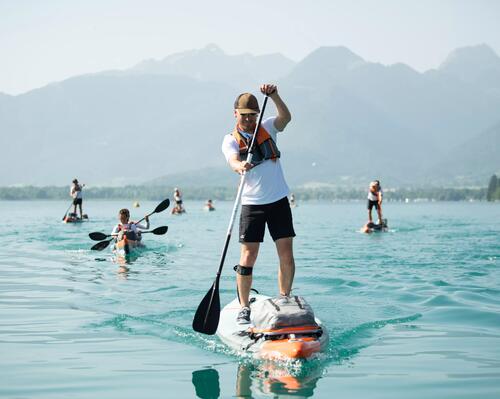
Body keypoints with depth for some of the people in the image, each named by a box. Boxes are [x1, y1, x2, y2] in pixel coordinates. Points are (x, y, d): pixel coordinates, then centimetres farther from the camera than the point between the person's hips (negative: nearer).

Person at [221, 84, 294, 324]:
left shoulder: (267, 129, 8)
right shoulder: (230, 140, 0)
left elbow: (286, 118, -11)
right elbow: (233, 161, -21)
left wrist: (274, 96, -27)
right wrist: (240, 166, -44)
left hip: (279, 200, 3)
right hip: (252, 204, -2)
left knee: (286, 255, 0)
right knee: (248, 256, -7)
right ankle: (244, 307, 2)